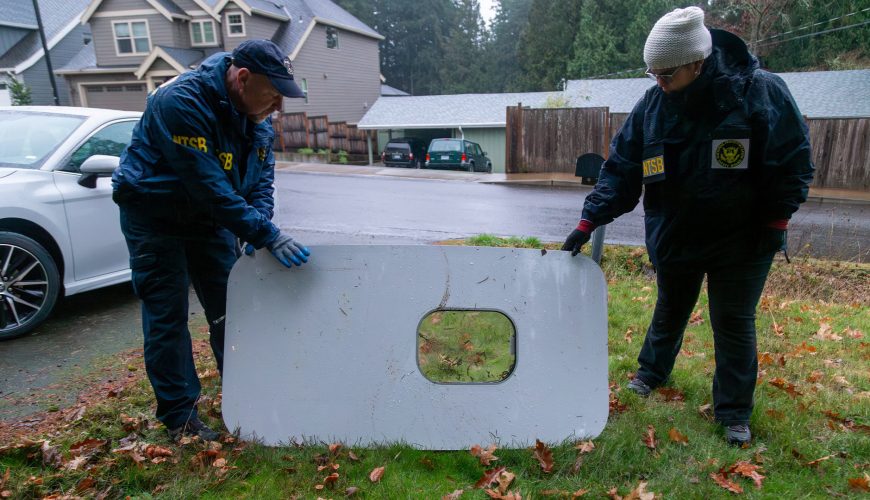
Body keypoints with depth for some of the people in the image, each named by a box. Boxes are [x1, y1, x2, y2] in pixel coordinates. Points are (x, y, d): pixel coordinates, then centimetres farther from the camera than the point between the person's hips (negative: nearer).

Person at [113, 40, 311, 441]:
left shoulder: (256, 115, -6)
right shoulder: (181, 102, -29)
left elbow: (262, 177, -1)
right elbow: (210, 187, -35)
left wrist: (257, 230, -18)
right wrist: (266, 235, -36)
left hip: (211, 218, 7)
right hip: (156, 218, -6)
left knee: (229, 311, 9)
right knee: (167, 317, -2)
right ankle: (179, 416, 11)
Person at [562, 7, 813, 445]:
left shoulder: (761, 92, -16)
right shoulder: (652, 105, -9)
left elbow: (793, 161, -8)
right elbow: (621, 168, -5)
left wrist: (776, 220, -10)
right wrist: (590, 220, -12)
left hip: (741, 240, -3)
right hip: (674, 236, 3)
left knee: (734, 322, 6)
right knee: (670, 310, 20)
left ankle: (734, 413, 23)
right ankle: (651, 372, 44)